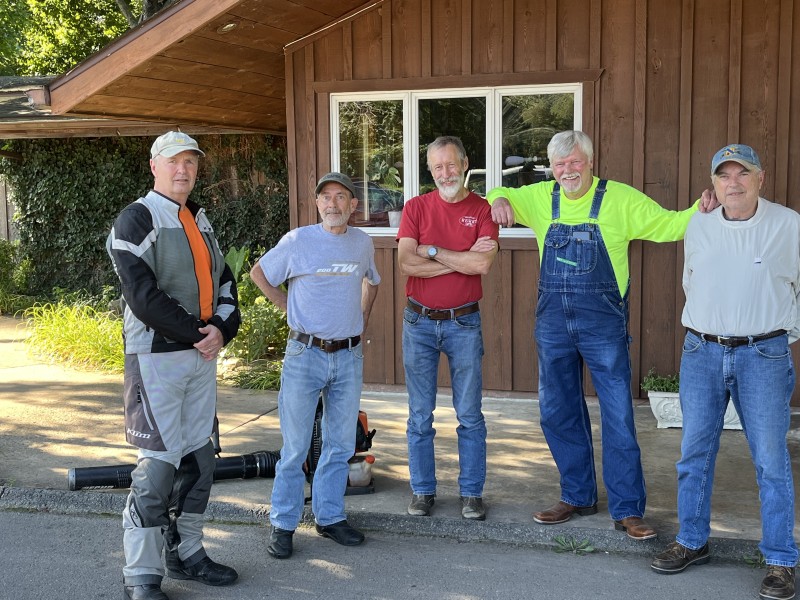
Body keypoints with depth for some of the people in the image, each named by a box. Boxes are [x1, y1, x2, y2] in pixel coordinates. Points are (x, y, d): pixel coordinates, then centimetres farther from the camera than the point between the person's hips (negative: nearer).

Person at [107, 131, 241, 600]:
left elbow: (225, 280, 15)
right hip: (157, 356, -7)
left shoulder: (201, 221, 16)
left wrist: (221, 328, -4)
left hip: (203, 355, 7)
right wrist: (197, 333, -14)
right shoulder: (137, 220, -7)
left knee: (199, 459, 11)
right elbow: (143, 295, -16)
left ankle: (187, 553, 25)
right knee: (159, 464, -8)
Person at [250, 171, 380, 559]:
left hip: (349, 356, 4)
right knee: (295, 447, 0)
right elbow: (259, 273, 7)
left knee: (341, 444, 10)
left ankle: (330, 517, 24)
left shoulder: (362, 243, 7)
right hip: (305, 353, -4)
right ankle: (282, 524, 12)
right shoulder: (297, 241, -5)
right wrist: (289, 309, 3)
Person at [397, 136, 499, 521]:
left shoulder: (482, 210, -1)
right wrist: (463, 259, -13)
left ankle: (472, 492, 18)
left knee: (470, 414, 6)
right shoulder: (416, 207, 2)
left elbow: (482, 264, -17)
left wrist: (432, 250, -12)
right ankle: (422, 491, 20)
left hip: (464, 323, -1)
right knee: (420, 414, 8)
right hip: (419, 322, 1)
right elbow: (406, 264, -12)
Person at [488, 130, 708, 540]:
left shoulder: (620, 199, -3)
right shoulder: (541, 198, 6)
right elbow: (502, 195, 21)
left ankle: (628, 511, 8)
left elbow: (669, 225, -2)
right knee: (557, 413, 13)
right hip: (552, 322, 4)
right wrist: (499, 199, -3)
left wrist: (702, 209, -20)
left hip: (603, 322, -4)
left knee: (619, 417, -3)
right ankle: (578, 496, 30)